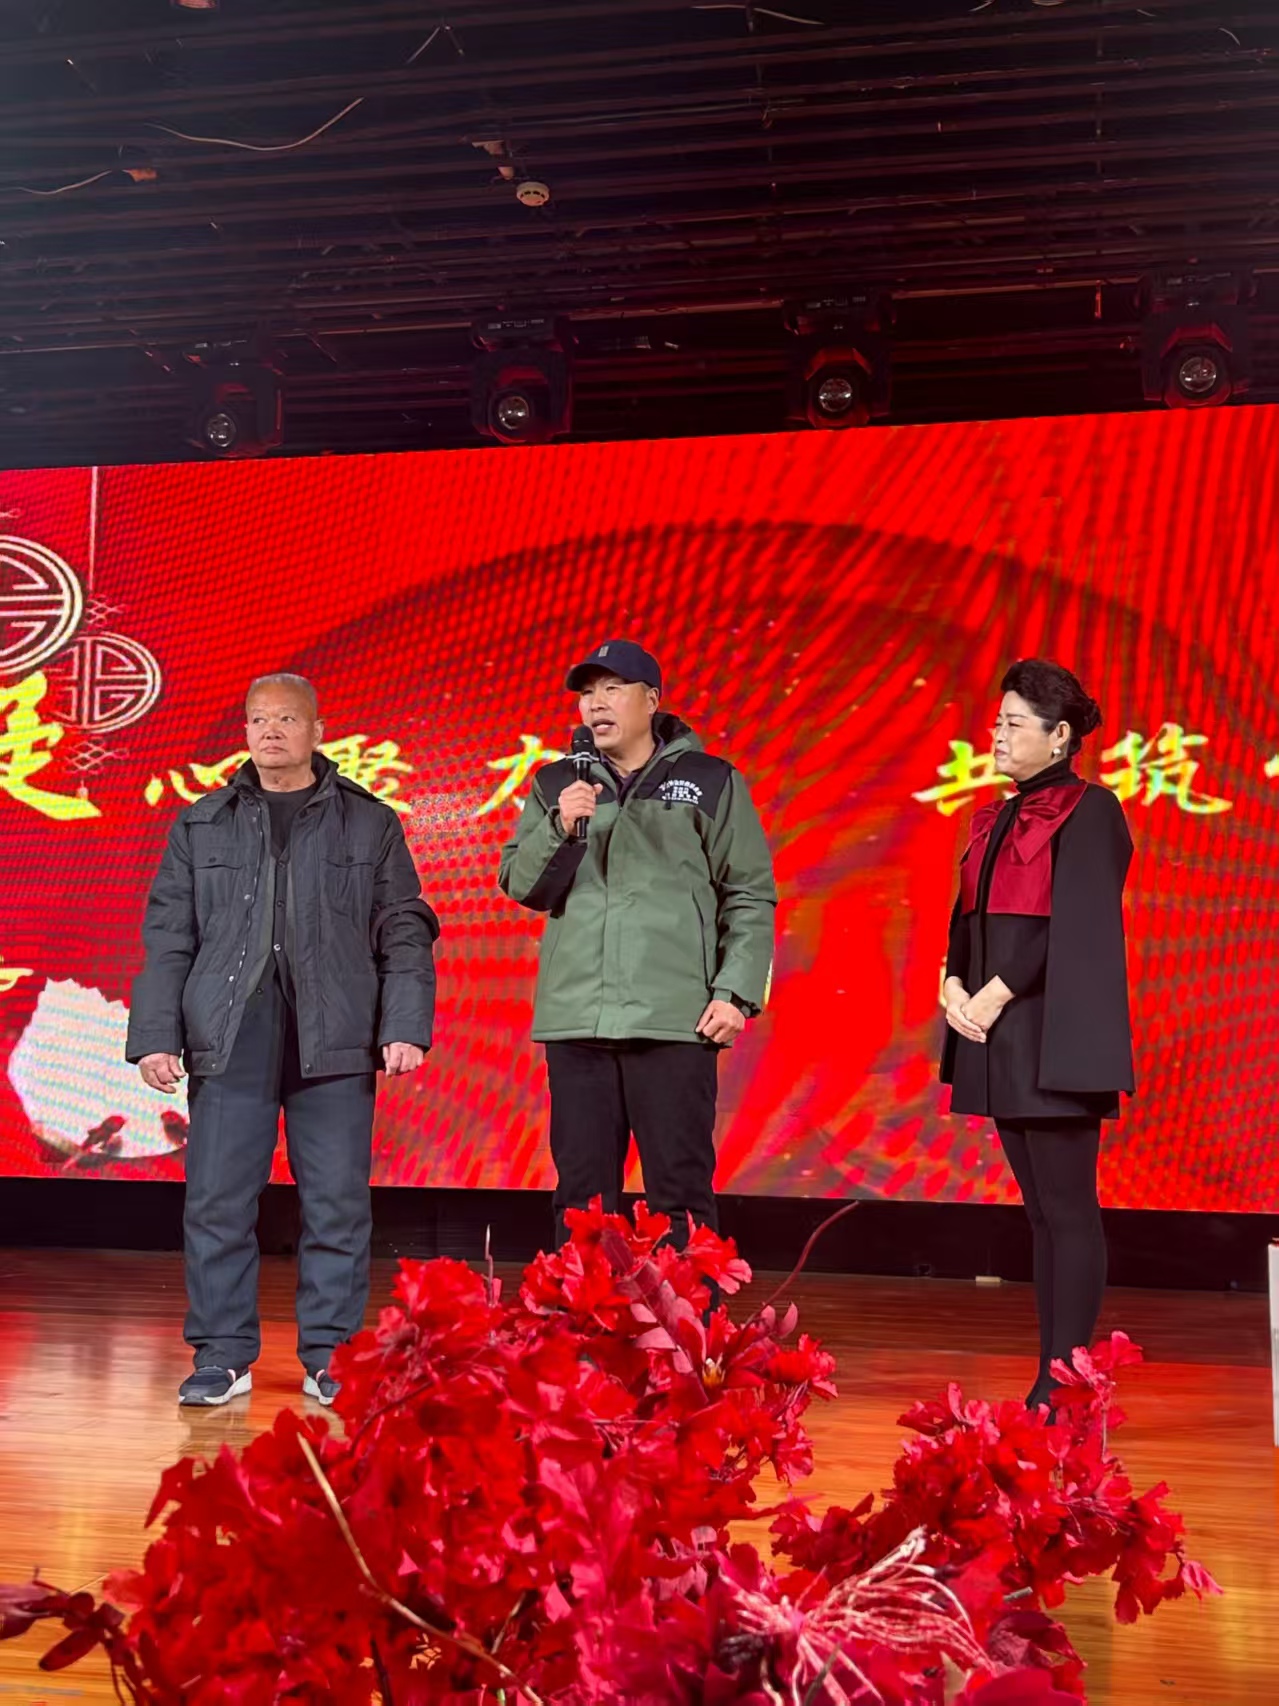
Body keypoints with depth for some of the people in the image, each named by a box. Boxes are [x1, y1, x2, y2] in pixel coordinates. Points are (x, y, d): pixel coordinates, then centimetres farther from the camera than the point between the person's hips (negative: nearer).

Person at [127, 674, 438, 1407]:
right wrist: (156, 1035, 2)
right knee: (218, 1202, 0)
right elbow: (168, 939, 11)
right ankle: (223, 1356, 11)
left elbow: (405, 934, 6)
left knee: (338, 1205, 1)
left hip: (335, 1040, -1)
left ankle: (331, 1359, 11)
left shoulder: (370, 824, 10)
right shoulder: (201, 825, 13)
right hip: (230, 1038, 1)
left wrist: (405, 1028, -5)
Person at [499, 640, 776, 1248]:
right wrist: (559, 827, -7)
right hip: (574, 1018, 3)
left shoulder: (710, 781, 7)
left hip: (673, 1019, -3)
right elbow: (520, 884, 10)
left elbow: (750, 896, 5)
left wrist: (736, 991, -5)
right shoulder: (557, 784, 16)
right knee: (581, 1190, 7)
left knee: (680, 1190, -2)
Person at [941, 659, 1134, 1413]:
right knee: (1043, 1211, 10)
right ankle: (1054, 1374, 14)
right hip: (1001, 1039, 8)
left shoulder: (1089, 811, -5)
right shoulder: (999, 820, 18)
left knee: (1067, 1209, -5)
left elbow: (1074, 927, -14)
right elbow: (968, 918, 15)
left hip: (1055, 1039, -8)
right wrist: (955, 986, -4)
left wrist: (994, 996, -16)